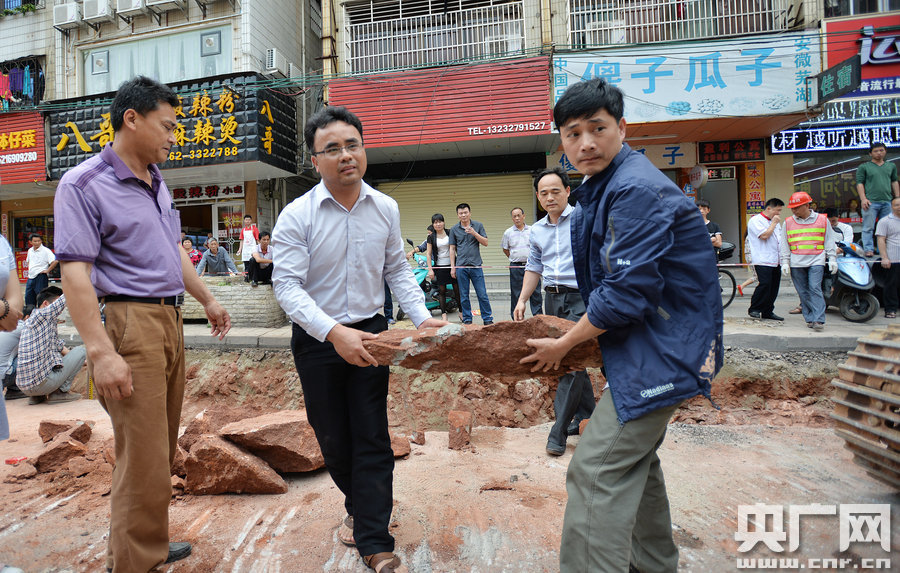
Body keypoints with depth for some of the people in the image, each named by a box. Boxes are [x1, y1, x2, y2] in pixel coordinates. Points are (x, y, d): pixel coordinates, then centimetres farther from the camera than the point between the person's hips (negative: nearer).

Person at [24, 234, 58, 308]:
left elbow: (55, 261, -21)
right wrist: (29, 268, 14)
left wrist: (47, 270, -17)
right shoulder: (30, 250, 12)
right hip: (30, 277, 7)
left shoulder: (46, 251, -10)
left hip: (41, 277, -7)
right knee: (28, 297, 12)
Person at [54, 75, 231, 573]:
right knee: (144, 457, -4)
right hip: (128, 322, -8)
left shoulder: (157, 183, 16)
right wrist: (101, 352, -22)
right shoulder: (83, 184, -9)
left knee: (162, 446, 16)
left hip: (169, 321, 8)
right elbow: (75, 273, -16)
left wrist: (207, 299, 26)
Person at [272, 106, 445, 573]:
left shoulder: (386, 209, -1)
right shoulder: (296, 215, -12)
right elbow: (287, 285, -16)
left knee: (372, 439, 3)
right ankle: (360, 505, 42)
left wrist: (423, 318, -5)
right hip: (317, 339, -1)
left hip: (369, 333, 2)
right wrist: (333, 332, -29)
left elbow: (397, 271, 7)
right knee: (333, 438, 14)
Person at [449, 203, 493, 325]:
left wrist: (474, 233, -13)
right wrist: (452, 267, 4)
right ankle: (467, 320, 14)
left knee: (482, 294, -1)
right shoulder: (454, 229, 8)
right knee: (464, 296, 4)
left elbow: (485, 243, 3)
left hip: (476, 265, 0)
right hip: (461, 266, 1)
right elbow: (452, 249, 9)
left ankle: (487, 319, 8)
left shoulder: (478, 226, 7)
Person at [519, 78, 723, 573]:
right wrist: (575, 335, 10)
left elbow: (626, 293, -26)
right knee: (634, 461, 23)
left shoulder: (637, 189, -21)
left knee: (597, 472, -10)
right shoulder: (601, 188, 11)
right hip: (649, 346, 11)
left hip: (661, 350, -11)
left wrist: (564, 344, -13)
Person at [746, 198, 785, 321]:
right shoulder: (756, 220, -5)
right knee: (765, 284, -16)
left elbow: (780, 239, 28)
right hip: (763, 260, -8)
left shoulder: (775, 222, 22)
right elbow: (764, 235, -18)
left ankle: (767, 311, 13)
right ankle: (754, 309, -3)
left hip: (775, 261, 9)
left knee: (774, 286, 6)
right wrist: (774, 223, -7)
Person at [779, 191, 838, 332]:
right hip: (796, 263, 2)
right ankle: (809, 319, 11)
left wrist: (831, 259, 6)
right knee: (803, 292, 3)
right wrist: (785, 262, 3)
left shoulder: (822, 220, 8)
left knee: (815, 289, -12)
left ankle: (819, 320, -11)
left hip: (816, 261, -2)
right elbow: (784, 244, 10)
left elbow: (829, 240, 12)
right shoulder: (788, 223, 10)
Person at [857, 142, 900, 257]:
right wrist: (863, 199, -11)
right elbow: (860, 183, 0)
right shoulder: (863, 167, 6)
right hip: (870, 202, -4)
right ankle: (868, 250, -3)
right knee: (868, 228, -5)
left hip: (888, 202, 4)